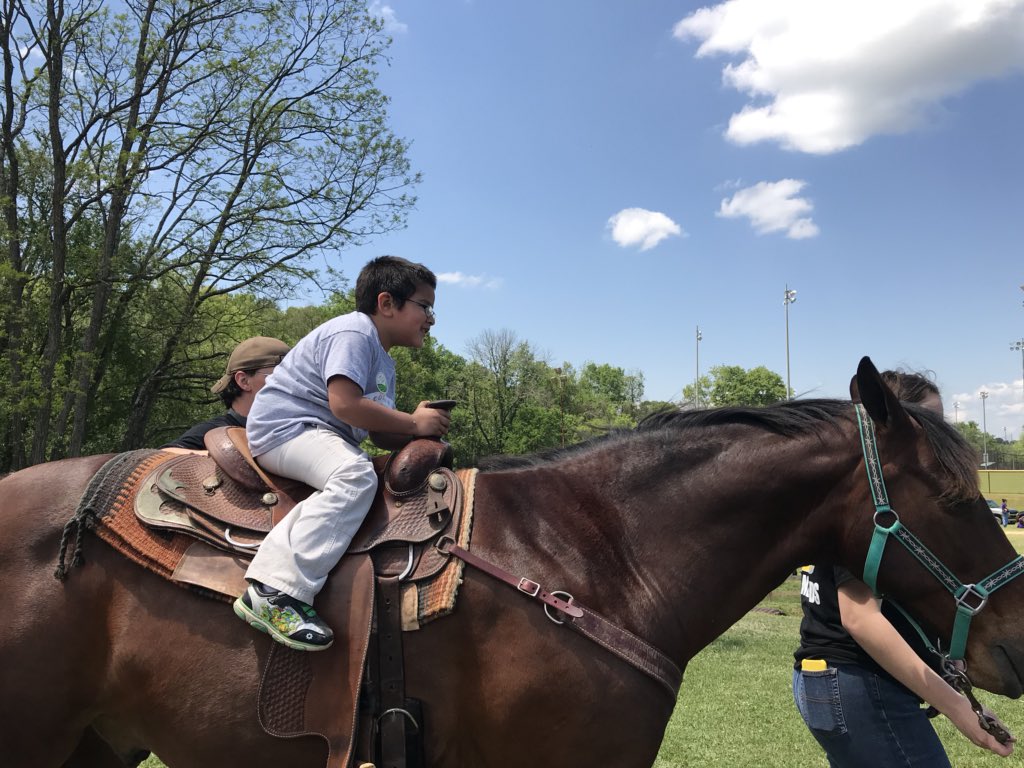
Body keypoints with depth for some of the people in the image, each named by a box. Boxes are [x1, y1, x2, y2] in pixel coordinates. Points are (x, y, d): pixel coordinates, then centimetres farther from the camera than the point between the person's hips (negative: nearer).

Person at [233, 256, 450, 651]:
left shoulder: (384, 363, 20)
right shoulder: (353, 332, -11)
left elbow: (380, 435, 17)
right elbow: (345, 403, -25)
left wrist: (416, 430, -4)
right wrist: (413, 423, -17)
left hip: (325, 436, 10)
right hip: (283, 426, -10)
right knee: (356, 475, -33)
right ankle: (275, 593, -37)